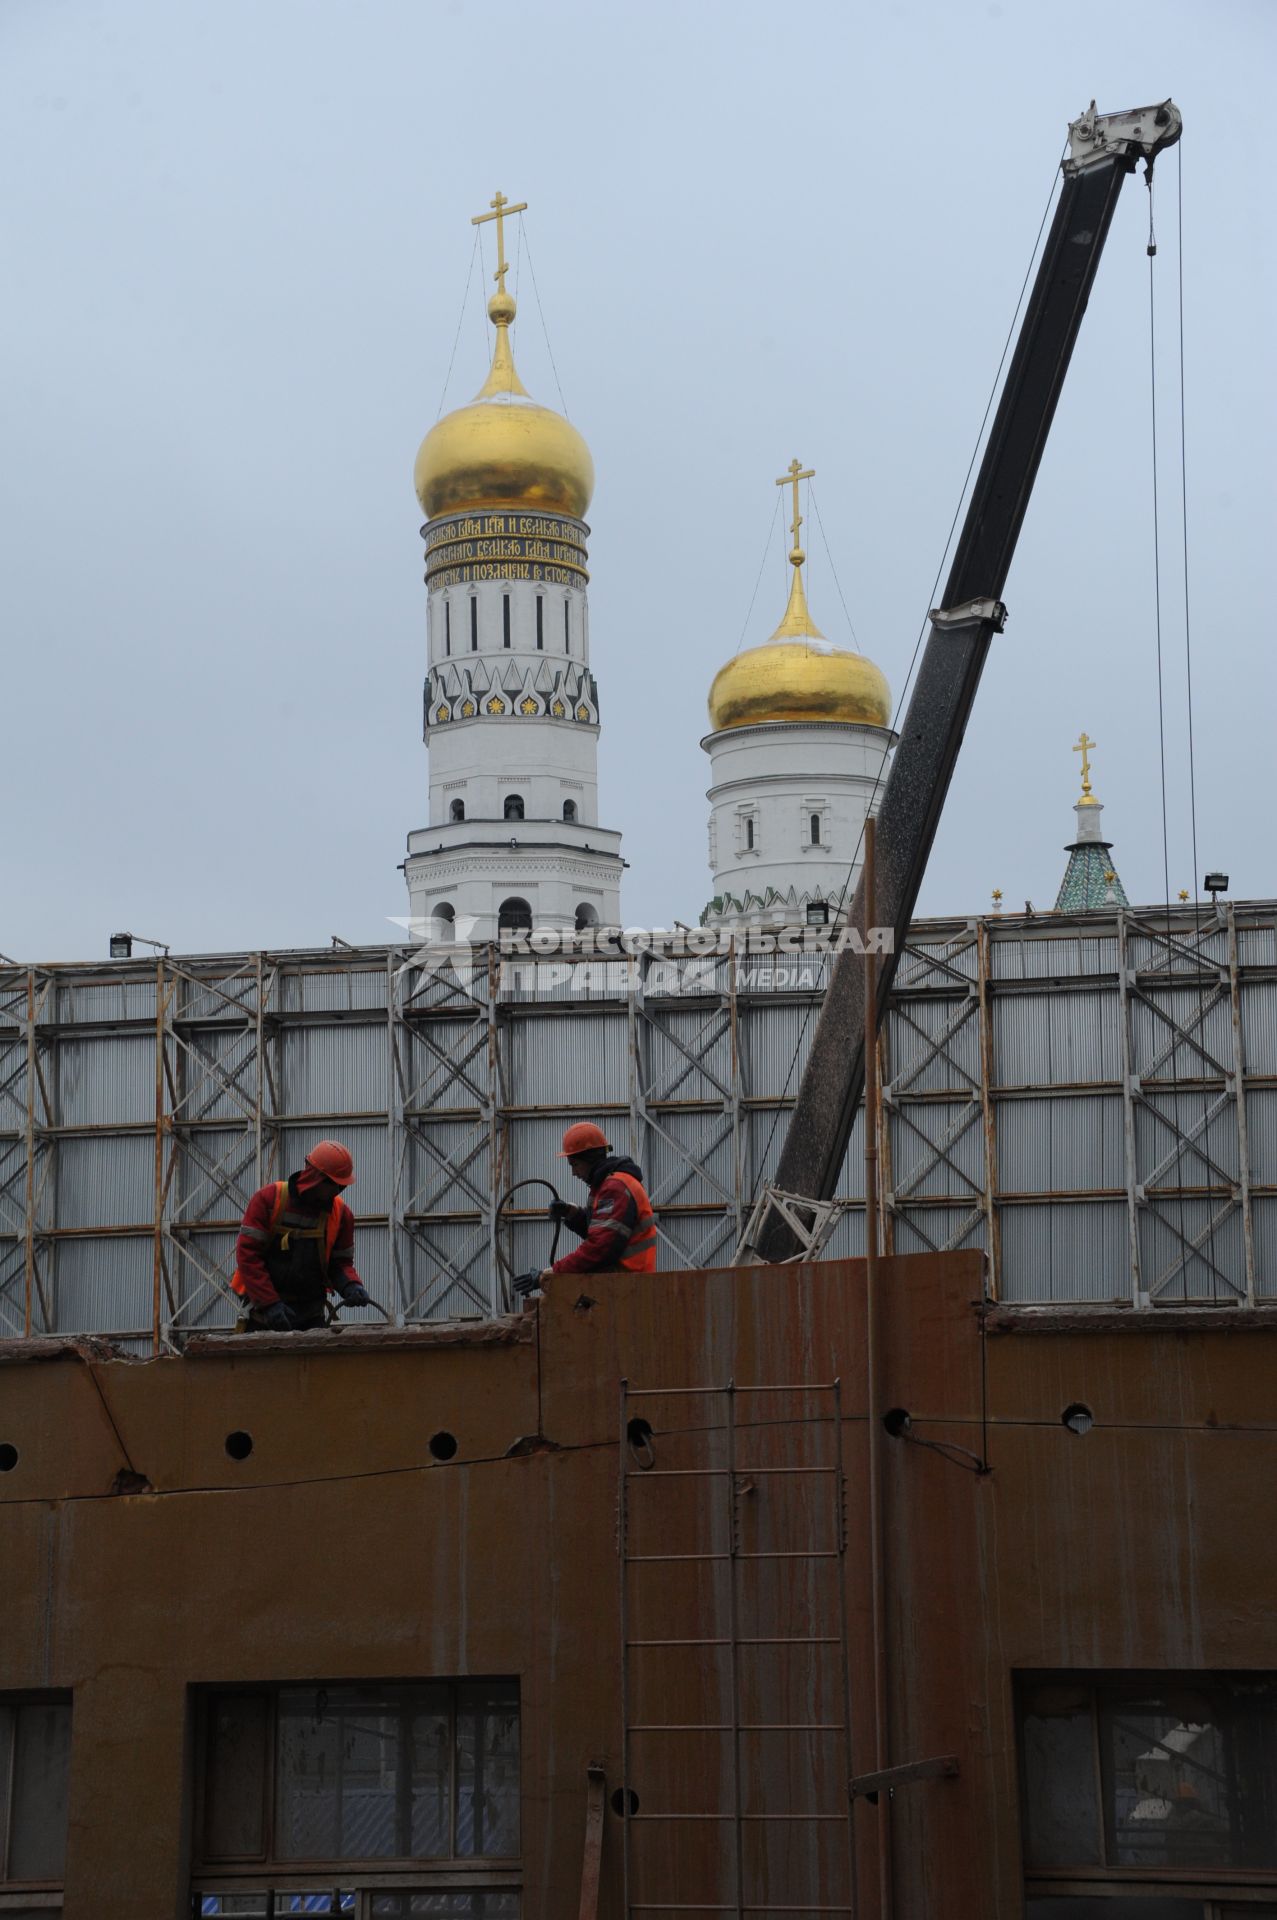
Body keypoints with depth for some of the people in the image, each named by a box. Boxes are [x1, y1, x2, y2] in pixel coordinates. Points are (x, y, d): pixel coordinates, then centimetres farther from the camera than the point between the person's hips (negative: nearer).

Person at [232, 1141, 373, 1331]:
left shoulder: (341, 1213, 1)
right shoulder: (268, 1200, -10)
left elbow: (341, 1263, 8)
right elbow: (247, 1254, -12)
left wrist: (351, 1286, -16)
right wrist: (269, 1303, -19)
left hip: (311, 1314, 3)